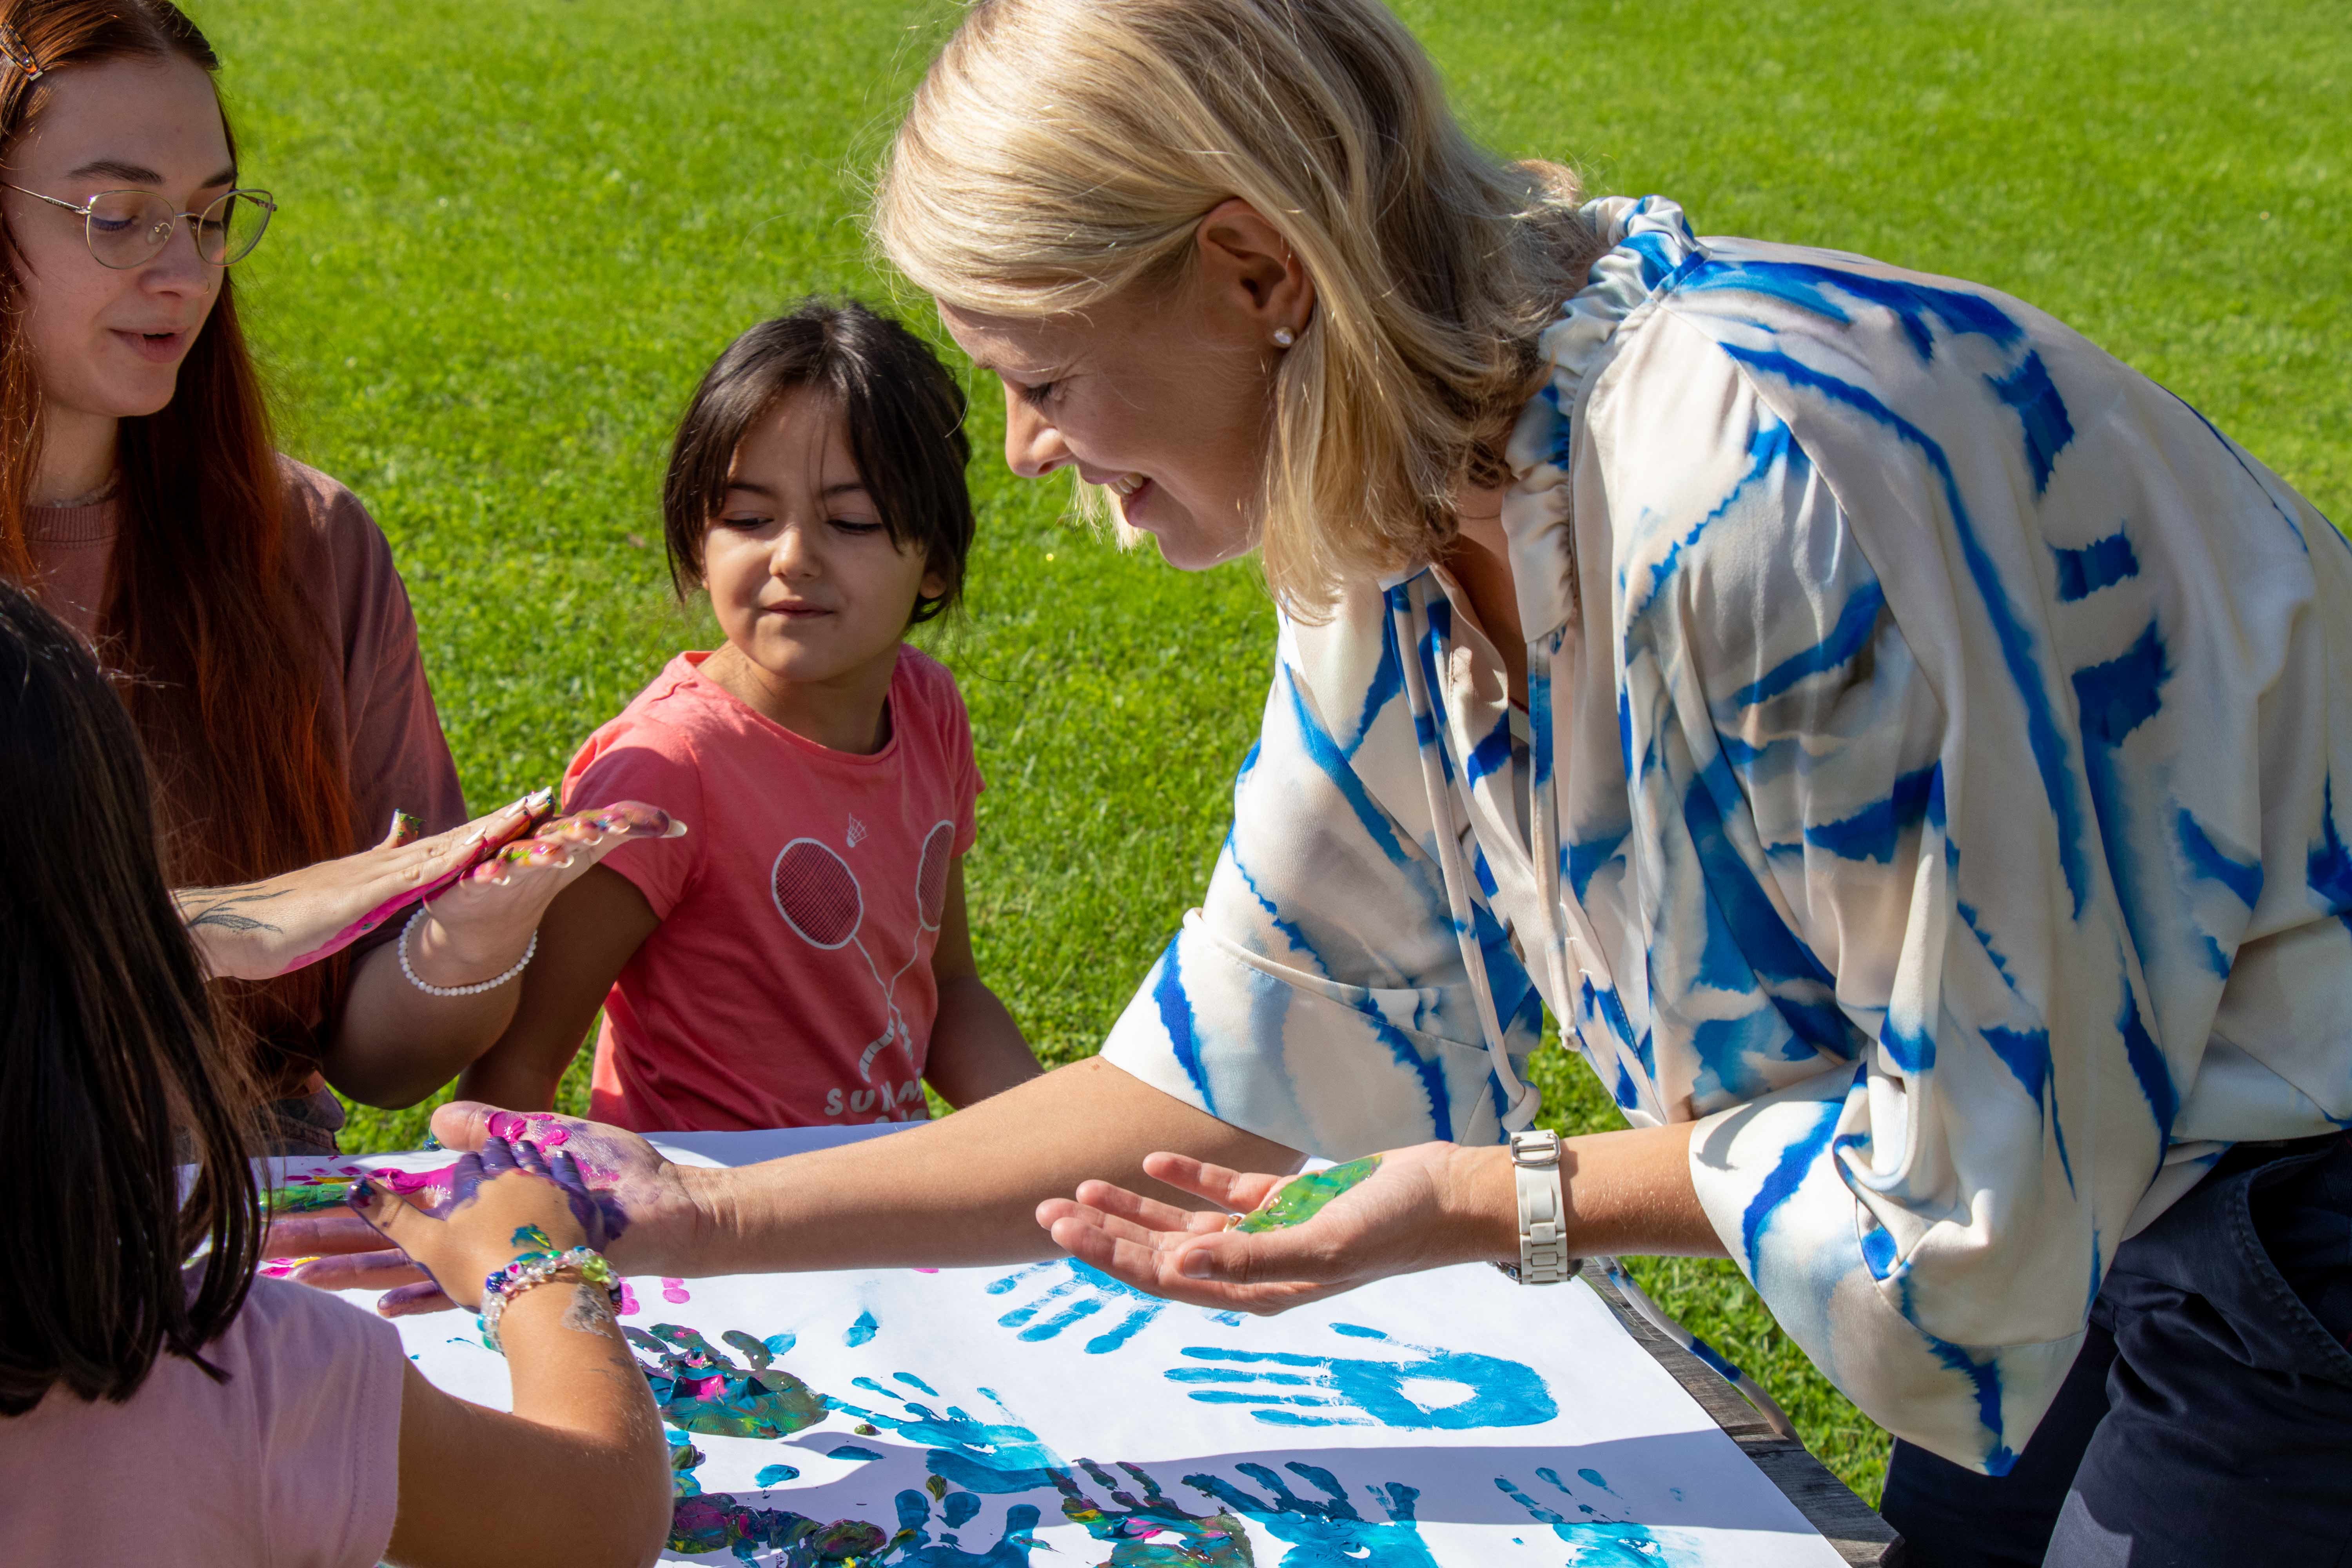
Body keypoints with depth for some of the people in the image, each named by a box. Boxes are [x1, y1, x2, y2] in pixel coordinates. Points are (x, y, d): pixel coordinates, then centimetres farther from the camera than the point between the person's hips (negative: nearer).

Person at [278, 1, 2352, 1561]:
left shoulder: (1755, 476, -32)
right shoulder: (1396, 552, -3)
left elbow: (1999, 1139, -24)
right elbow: (1227, 1075, 3)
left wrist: (1513, 1204, -17)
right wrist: (695, 1222, 3)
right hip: (2069, 1197, 7)